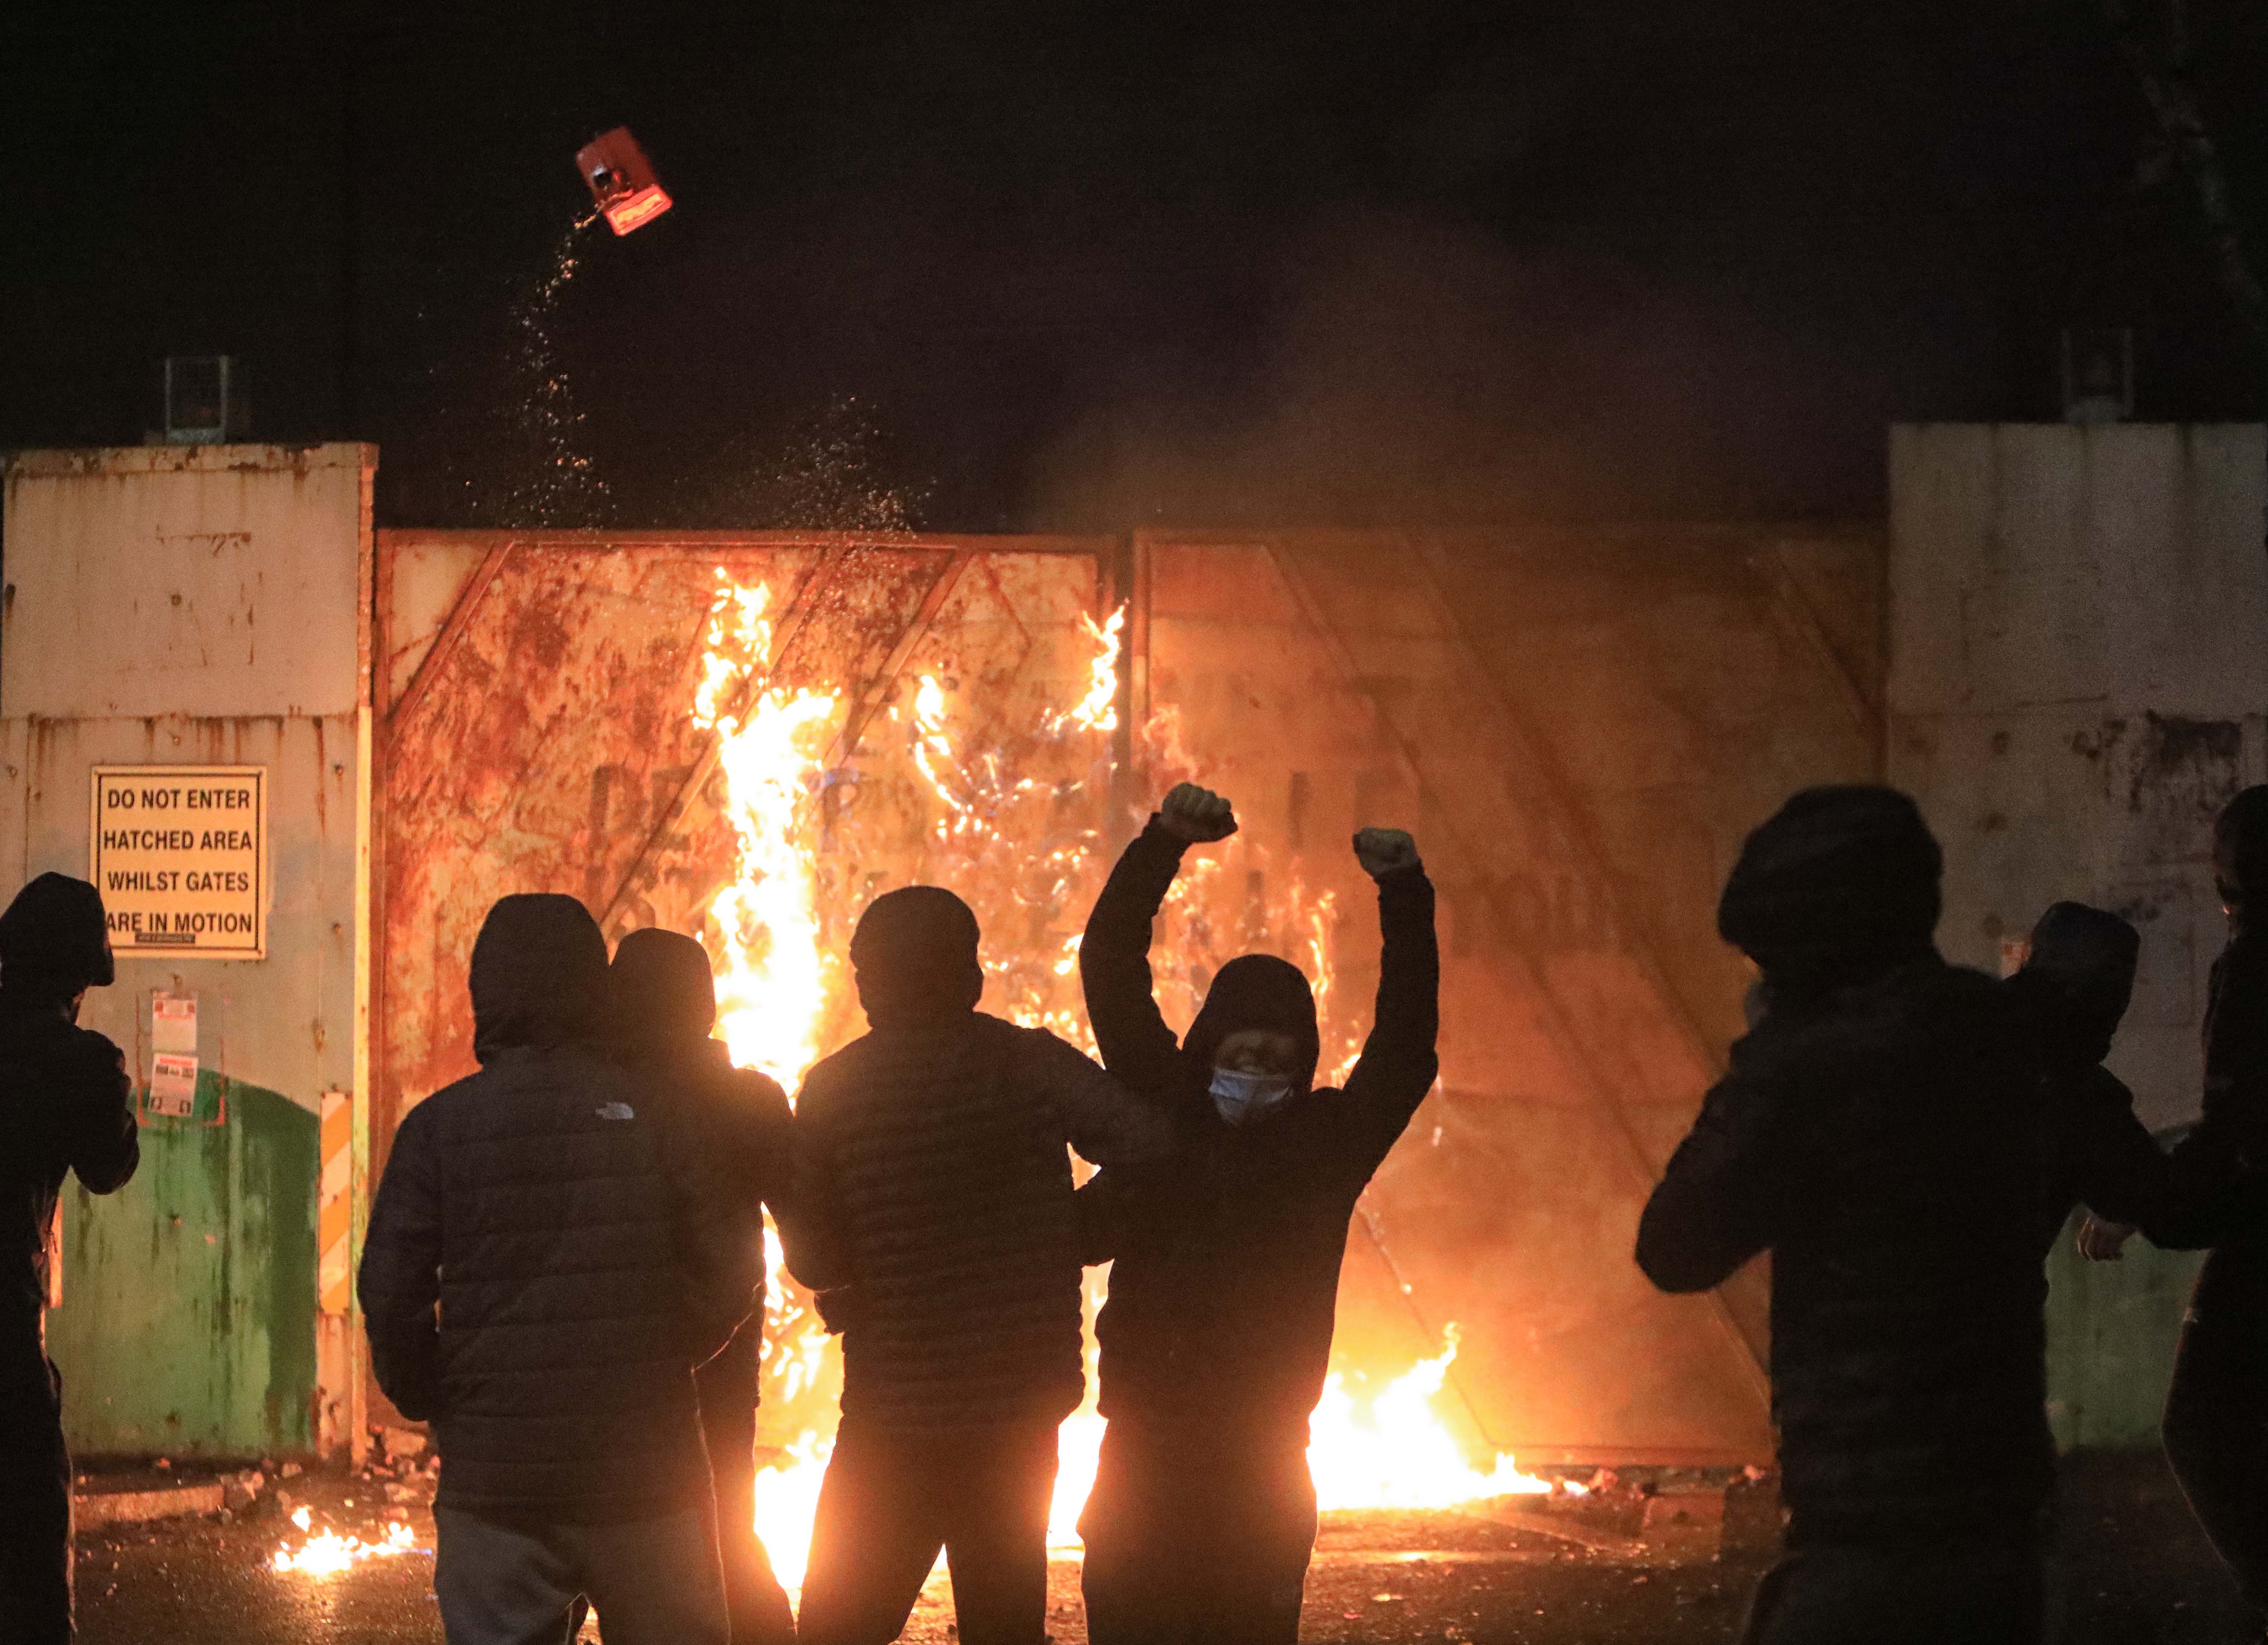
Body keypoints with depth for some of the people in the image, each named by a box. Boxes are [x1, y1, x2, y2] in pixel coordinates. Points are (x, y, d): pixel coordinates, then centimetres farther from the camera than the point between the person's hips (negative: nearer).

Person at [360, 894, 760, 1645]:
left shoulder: (438, 1126, -3)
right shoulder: (647, 1118, 0)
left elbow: (391, 1294, -6)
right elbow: (729, 1270, -2)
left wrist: (429, 1402, 10)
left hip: (494, 1477, -1)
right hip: (645, 1471, 1)